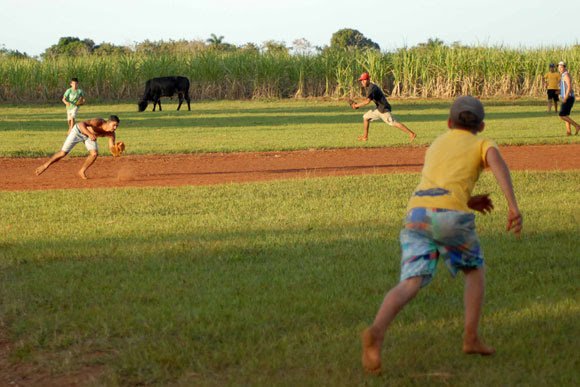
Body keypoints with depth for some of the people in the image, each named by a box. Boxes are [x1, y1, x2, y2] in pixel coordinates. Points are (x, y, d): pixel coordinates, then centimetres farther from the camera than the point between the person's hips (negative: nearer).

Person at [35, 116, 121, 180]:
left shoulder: (111, 134, -23)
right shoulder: (98, 122, -40)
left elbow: (111, 148, -17)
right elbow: (82, 124, -49)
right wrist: (90, 134, -64)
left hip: (89, 135, 5)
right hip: (78, 131, -5)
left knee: (94, 154, -16)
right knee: (63, 153, -2)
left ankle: (82, 172, 9)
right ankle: (45, 166, 20)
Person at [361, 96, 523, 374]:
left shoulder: (435, 145, 36)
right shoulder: (482, 144, 19)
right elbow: (498, 163, -6)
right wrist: (513, 206, -17)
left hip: (416, 214, 3)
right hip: (452, 215, -3)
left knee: (410, 284, -11)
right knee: (474, 270, 25)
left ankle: (376, 332, -39)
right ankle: (471, 338, 16)